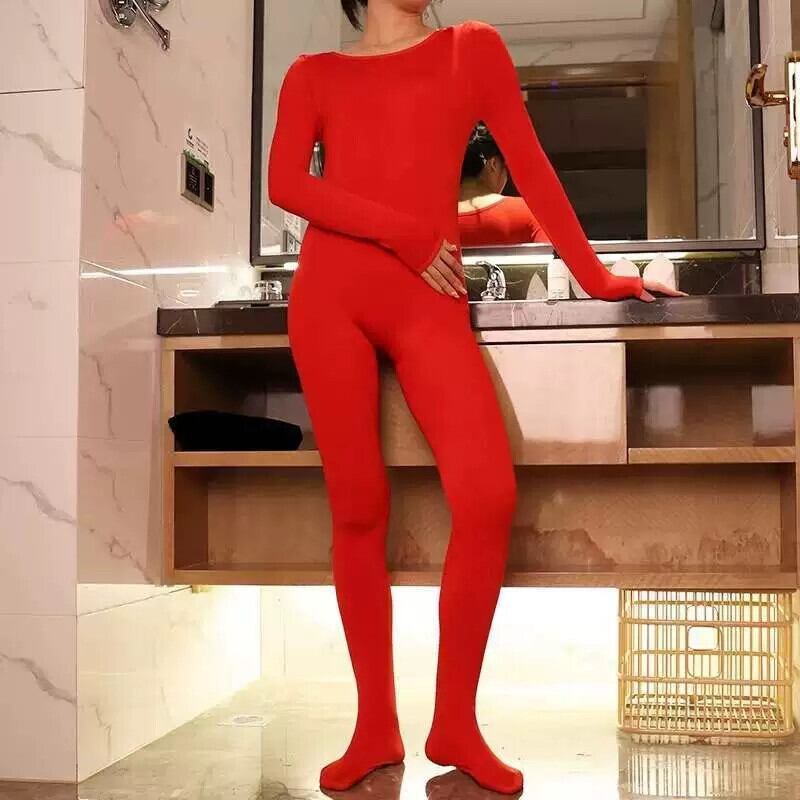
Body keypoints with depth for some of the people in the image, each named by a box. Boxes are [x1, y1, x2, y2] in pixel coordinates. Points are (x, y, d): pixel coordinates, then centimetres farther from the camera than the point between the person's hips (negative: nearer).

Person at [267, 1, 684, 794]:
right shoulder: (313, 73, 15)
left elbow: (529, 166, 13)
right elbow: (285, 183, 0)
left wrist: (594, 276, 8)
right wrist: (404, 232, -10)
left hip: (428, 300, 0)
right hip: (330, 292, 0)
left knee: (488, 496, -16)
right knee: (357, 508, -2)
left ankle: (454, 722, 0)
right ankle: (376, 726, 9)